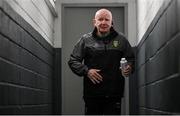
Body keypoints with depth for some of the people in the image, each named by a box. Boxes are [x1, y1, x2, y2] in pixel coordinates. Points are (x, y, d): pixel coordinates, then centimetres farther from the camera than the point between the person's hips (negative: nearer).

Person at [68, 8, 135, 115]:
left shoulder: (121, 39, 8)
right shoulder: (85, 40, 5)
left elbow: (131, 58, 17)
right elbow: (73, 61, 6)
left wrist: (130, 68, -6)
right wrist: (86, 71, -10)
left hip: (114, 94, 1)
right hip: (92, 94, 0)